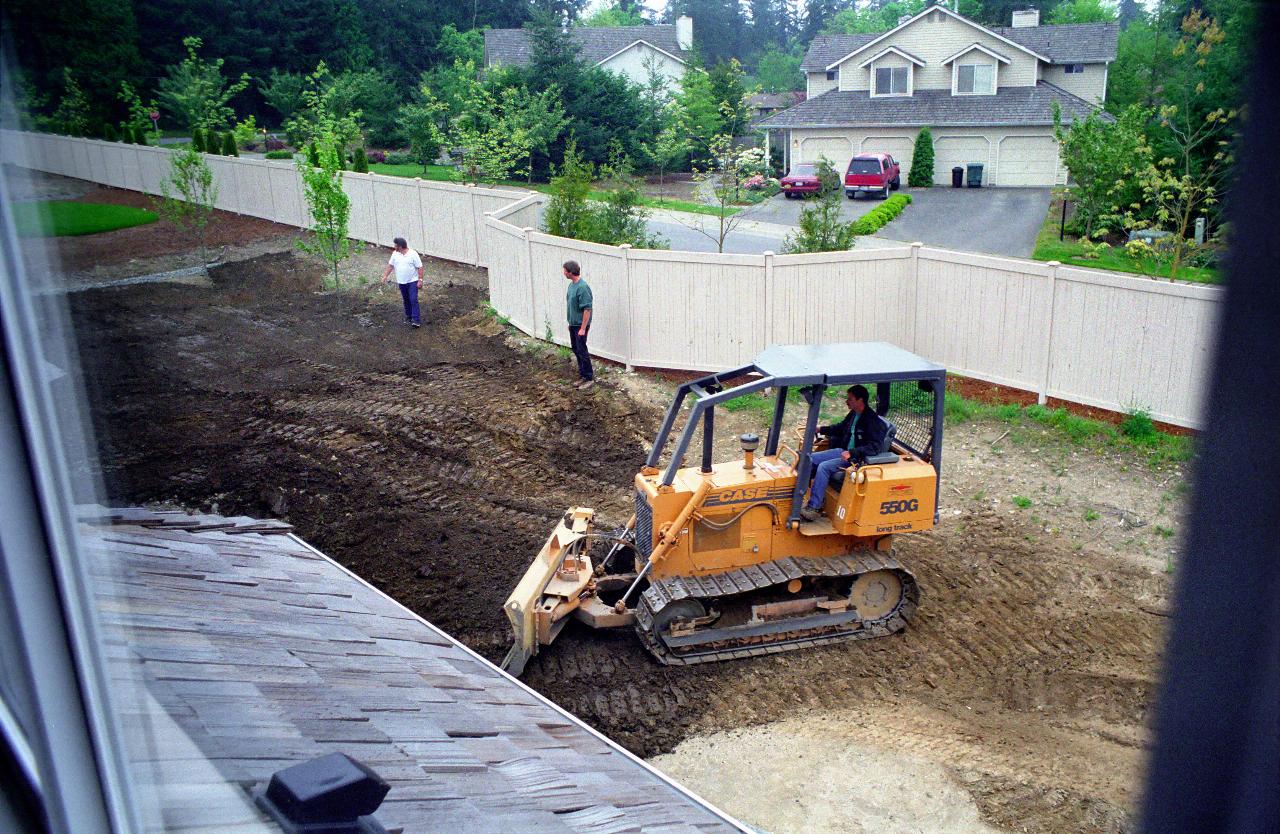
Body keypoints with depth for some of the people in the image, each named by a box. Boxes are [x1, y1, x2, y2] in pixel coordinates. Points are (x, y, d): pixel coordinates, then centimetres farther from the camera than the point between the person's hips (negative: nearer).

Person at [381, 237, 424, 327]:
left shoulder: (413, 254, -14)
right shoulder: (395, 254, 3)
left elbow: (419, 268, -12)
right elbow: (390, 265, 13)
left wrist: (420, 280, -17)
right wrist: (385, 276, 9)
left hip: (412, 281, -5)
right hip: (402, 282, 5)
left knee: (413, 300, -12)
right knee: (406, 300, 14)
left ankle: (416, 320, -15)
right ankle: (408, 317, 27)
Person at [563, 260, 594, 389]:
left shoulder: (582, 287, -23)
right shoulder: (571, 284, 7)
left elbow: (587, 309, -23)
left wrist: (583, 328, -23)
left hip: (580, 325, -9)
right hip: (573, 324, 9)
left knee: (582, 351, -3)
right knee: (576, 349, 15)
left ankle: (589, 378, 7)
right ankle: (583, 375, 25)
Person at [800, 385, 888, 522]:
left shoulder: (873, 421, -19)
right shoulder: (853, 414, 8)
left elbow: (874, 447, -27)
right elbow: (840, 428, 28)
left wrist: (852, 453, -35)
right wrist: (820, 430, 17)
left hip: (857, 458, -9)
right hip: (843, 451, 10)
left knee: (824, 467, -27)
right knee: (809, 459, -2)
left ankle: (813, 508, -24)